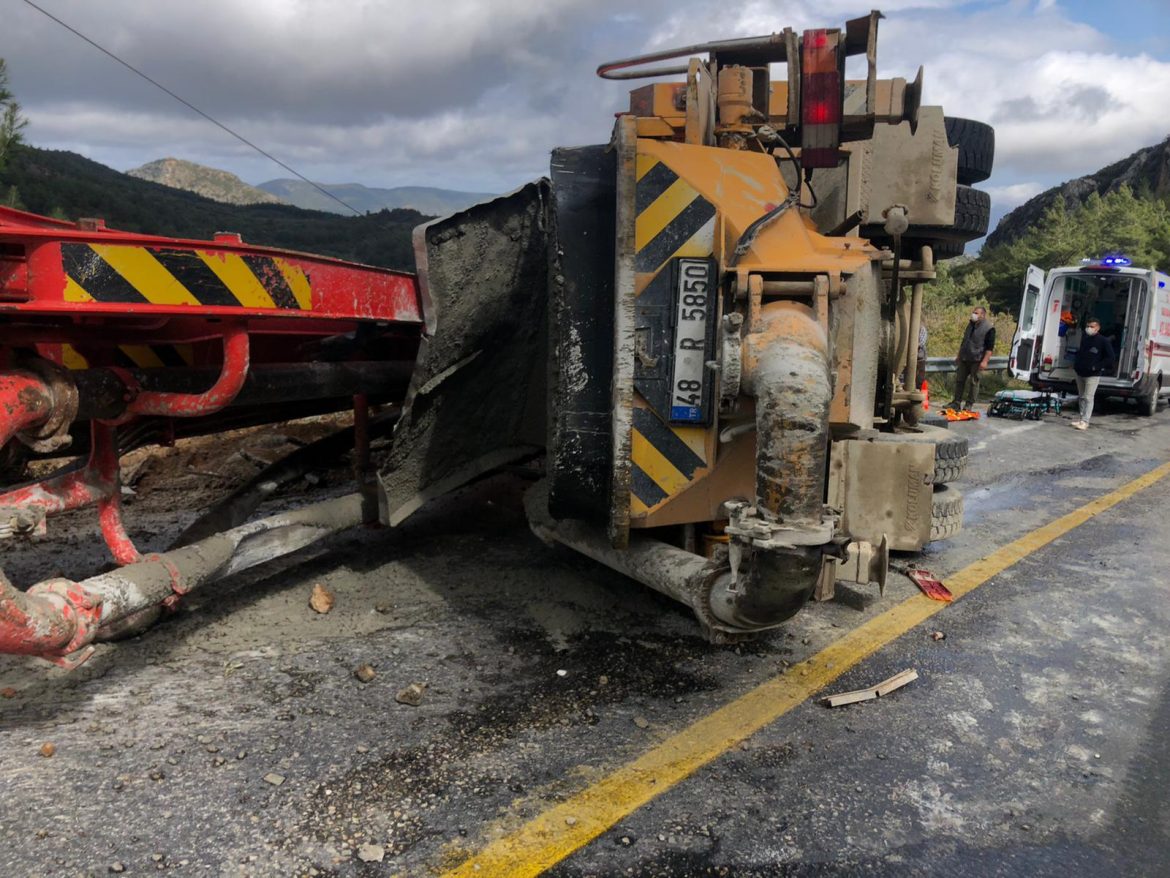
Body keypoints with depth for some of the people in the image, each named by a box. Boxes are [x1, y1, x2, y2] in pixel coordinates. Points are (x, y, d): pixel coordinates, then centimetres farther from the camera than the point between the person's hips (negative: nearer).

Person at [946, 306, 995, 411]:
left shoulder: (989, 328, -9)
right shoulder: (971, 324, 14)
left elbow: (990, 347, -12)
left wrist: (985, 361, -19)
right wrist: (959, 355, 21)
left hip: (977, 360, -7)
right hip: (964, 359, 7)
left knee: (974, 382, 0)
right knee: (959, 380, 6)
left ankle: (969, 404, 7)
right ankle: (956, 402, 12)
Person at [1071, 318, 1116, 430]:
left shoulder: (1103, 341, -9)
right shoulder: (1084, 339, 10)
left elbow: (1111, 358, -11)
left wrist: (1097, 366, -15)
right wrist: (1076, 364, 14)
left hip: (1093, 375, -7)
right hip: (1080, 373, 7)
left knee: (1088, 398, -10)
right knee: (1081, 397, 11)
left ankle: (1085, 422, -12)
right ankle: (1082, 419, 19)